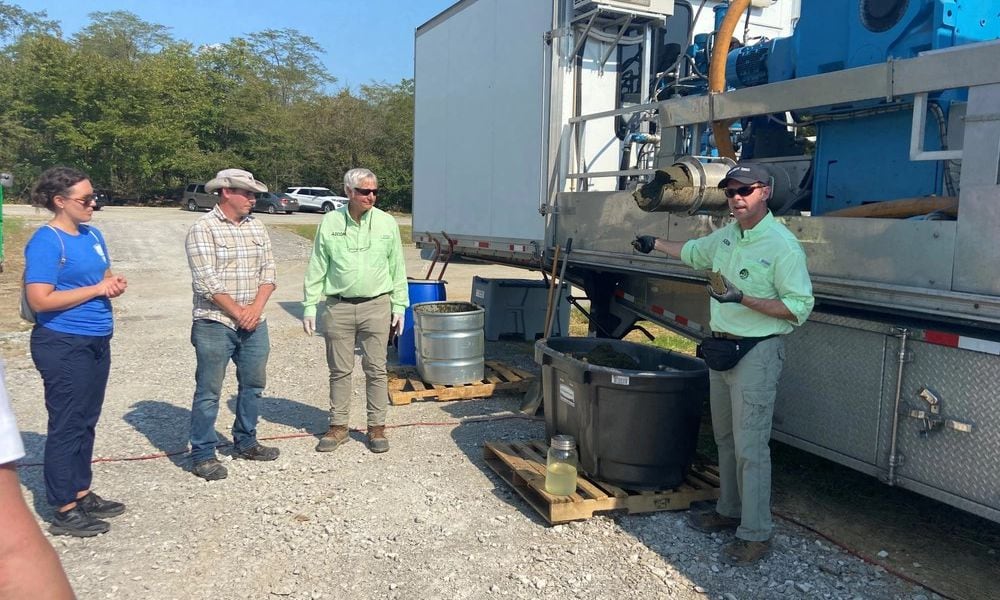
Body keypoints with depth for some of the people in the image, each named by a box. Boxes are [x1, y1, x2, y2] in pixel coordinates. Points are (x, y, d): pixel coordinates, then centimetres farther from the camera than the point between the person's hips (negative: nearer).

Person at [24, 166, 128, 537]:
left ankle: (82, 493, 29)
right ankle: (64, 511, 12)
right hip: (63, 346, -8)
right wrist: (96, 289, -18)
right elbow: (40, 299, -21)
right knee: (67, 426, 1)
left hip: (97, 341, 8)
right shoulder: (46, 242, -15)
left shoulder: (92, 234, 9)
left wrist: (115, 284, 0)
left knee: (86, 422, 16)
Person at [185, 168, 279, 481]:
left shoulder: (256, 227, 10)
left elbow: (268, 271, 7)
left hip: (254, 323, 6)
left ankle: (245, 442, 31)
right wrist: (238, 312, -13)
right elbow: (206, 281, -15)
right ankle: (203, 455, 12)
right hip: (215, 324, -6)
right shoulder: (203, 229, -8)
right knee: (209, 391, 1)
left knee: (253, 385, 15)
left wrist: (256, 307, -7)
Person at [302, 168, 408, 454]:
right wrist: (309, 306, 1)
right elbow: (316, 269, 4)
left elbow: (397, 267, 7)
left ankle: (377, 427, 16)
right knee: (340, 370, 8)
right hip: (338, 307, 0)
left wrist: (399, 305, 3)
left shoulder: (387, 223, 2)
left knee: (376, 369, 4)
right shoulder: (330, 222, 1)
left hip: (376, 306, 0)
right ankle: (338, 426, 21)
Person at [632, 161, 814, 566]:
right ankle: (729, 512, 32)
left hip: (757, 353, -8)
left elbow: (799, 307, -18)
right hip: (722, 347, 8)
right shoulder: (726, 236, 8)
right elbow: (693, 252, 30)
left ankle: (756, 535, 5)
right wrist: (655, 245, 39)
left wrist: (743, 299, -26)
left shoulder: (782, 245, -16)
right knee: (725, 439, 18)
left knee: (750, 446, -5)